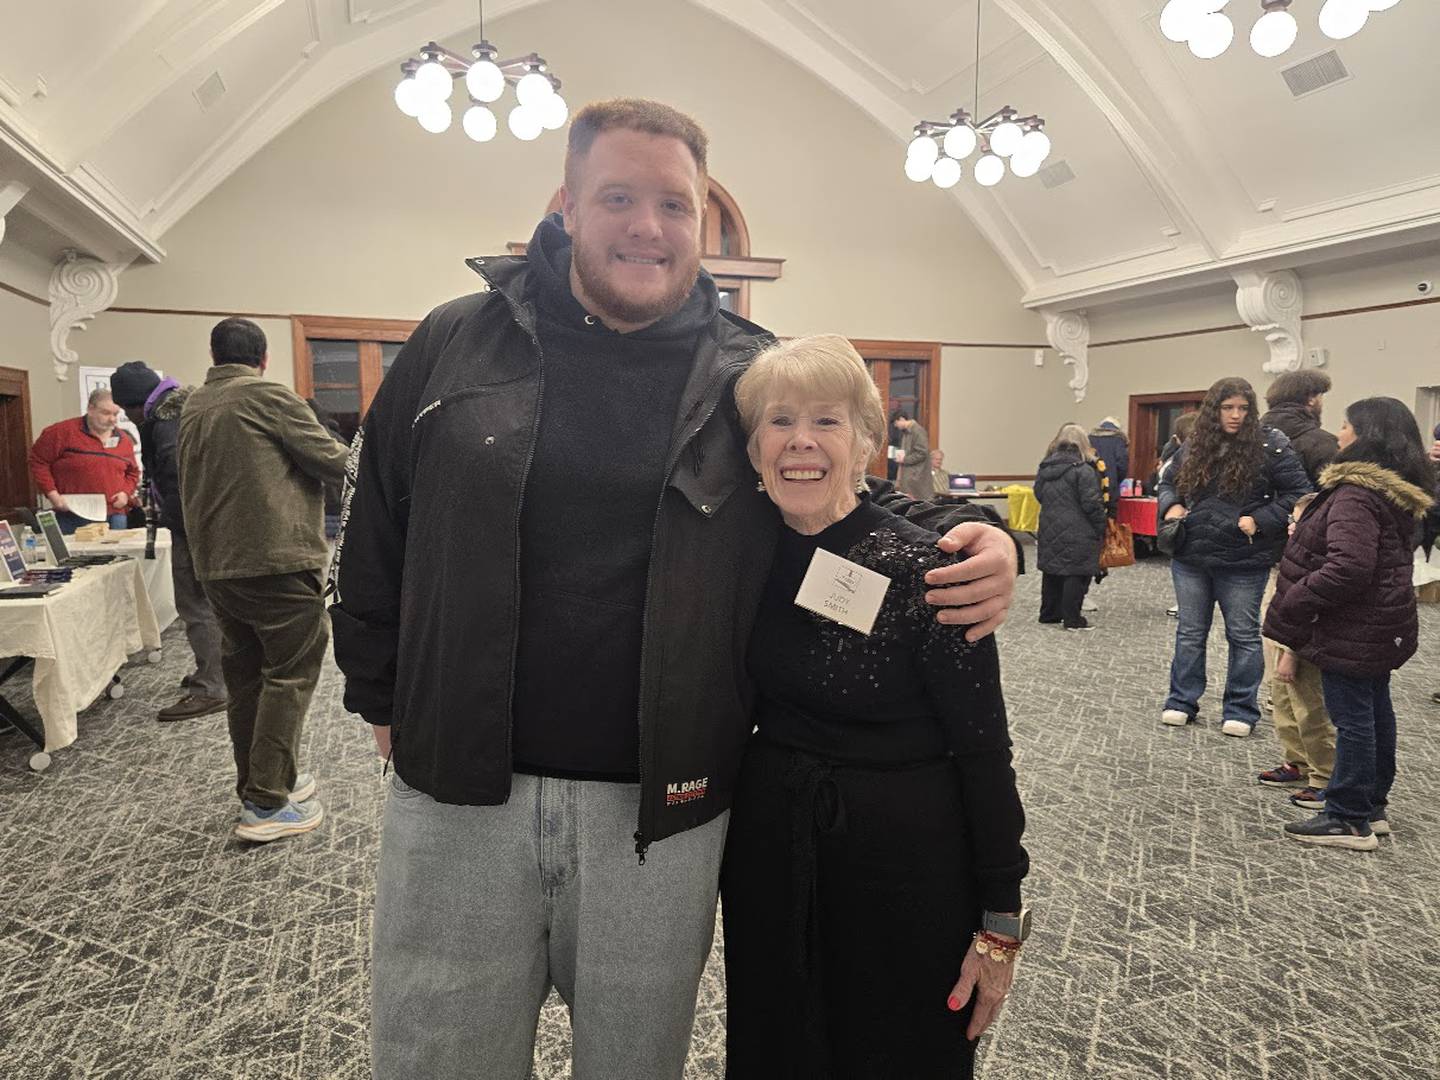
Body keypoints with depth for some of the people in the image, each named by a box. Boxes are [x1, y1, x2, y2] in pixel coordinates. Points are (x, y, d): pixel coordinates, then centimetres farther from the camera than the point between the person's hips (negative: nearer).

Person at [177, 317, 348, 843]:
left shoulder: (192, 407, 14)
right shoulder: (270, 397, -9)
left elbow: (189, 487, 22)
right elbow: (333, 462, -8)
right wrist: (342, 455, 12)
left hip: (215, 564, 8)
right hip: (278, 560, -8)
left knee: (244, 676, 14)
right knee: (290, 674, -2)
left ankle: (257, 784, 24)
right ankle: (267, 804, -3)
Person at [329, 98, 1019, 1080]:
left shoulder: (754, 378, 0)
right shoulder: (458, 344, 2)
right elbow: (375, 532, 9)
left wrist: (971, 539, -11)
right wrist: (383, 698, 7)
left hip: (662, 811, 0)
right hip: (457, 791, 1)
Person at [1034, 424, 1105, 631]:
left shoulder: (1045, 468, 7)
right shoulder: (1084, 470, -13)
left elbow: (1039, 495, 15)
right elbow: (1092, 504, -15)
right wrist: (1100, 529, -4)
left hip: (1049, 530, 7)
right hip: (1077, 532, -6)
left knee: (1051, 571, 15)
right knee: (1076, 574, 0)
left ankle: (1049, 613, 23)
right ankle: (1072, 619, 2)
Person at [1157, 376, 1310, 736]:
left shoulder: (1269, 446, -9)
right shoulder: (1192, 446, 5)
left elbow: (1298, 492, -8)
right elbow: (1169, 482, 20)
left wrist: (1260, 521, -18)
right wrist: (1171, 505, -1)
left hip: (1243, 562, -4)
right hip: (1191, 558, 4)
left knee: (1243, 635, 9)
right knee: (1190, 632, 13)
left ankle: (1241, 710, 21)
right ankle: (1181, 701, 25)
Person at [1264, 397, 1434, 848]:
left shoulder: (1356, 494, -22)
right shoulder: (1396, 490, 10)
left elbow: (1348, 567, -31)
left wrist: (1294, 603, -21)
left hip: (1352, 629, -10)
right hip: (1383, 624, 10)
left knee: (1352, 719, -2)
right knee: (1375, 711, 18)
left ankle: (1349, 820, 8)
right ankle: (1372, 807, 31)